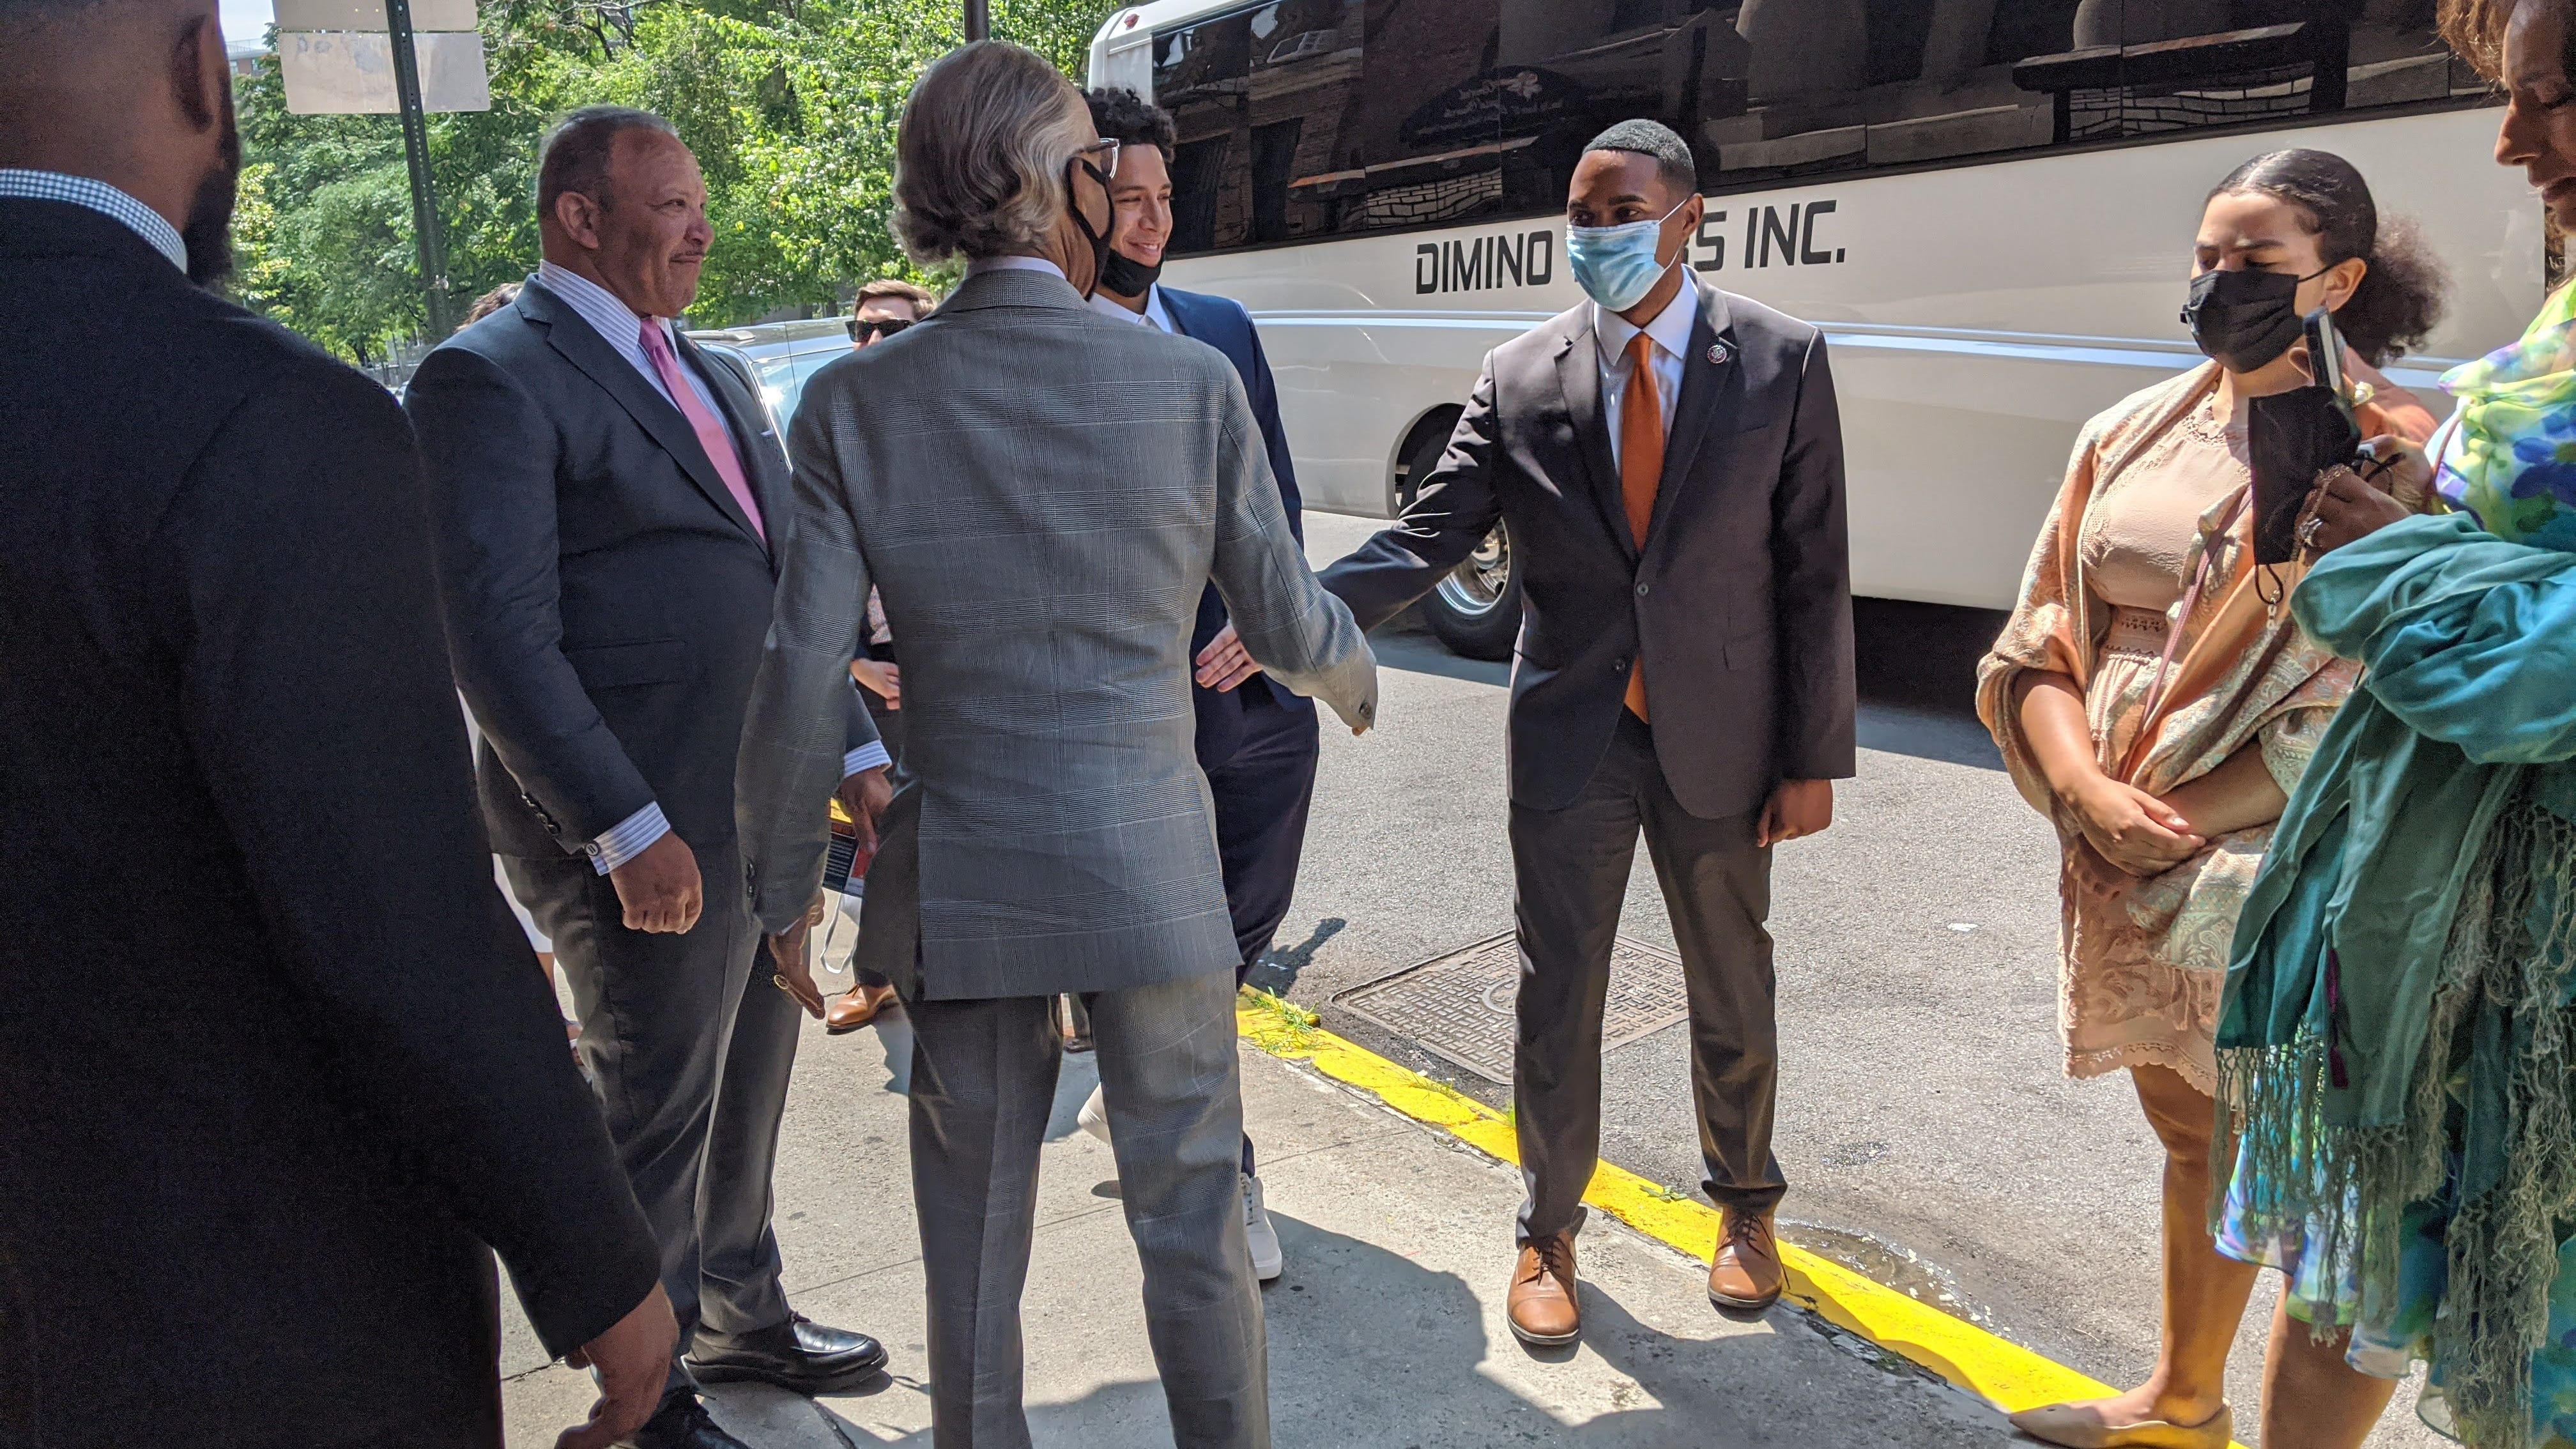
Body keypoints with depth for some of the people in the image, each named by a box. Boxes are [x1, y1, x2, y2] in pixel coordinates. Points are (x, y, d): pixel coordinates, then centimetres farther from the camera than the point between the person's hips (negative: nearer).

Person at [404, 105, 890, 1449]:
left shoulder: (708, 377, 16)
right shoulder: (489, 377, -12)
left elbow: (786, 591, 18)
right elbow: (499, 637, -19)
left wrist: (858, 753, 12)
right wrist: (629, 832, -22)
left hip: (761, 818, 8)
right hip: (646, 838, -8)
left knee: (749, 1082, 21)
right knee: (657, 1113, 7)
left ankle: (741, 1314, 42)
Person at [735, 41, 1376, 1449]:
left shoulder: (853, 402, -7)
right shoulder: (1189, 382, -9)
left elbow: (799, 683, -8)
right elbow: (1283, 621, 0)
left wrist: (784, 895, 4)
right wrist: (1354, 678, 24)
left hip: (959, 882, 1)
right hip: (1152, 870, -1)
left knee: (972, 1237, 18)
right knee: (1191, 1221, 17)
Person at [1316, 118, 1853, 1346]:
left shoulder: (1782, 361, -5)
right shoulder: (1520, 377, -2)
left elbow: (1813, 574, -4)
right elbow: (1427, 538, -8)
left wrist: (1814, 758, -6)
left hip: (1719, 738, 0)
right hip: (1571, 737, 0)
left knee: (1732, 990, 17)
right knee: (1556, 994, 8)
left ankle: (1743, 1205, 42)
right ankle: (1547, 1233, 29)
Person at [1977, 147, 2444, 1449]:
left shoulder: (2387, 453, -9)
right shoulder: (2135, 432, 7)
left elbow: (2363, 714, -14)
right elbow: (2041, 648, 6)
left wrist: (2173, 824, -17)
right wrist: (2095, 793, -10)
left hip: (2280, 883, -6)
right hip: (2125, 876, 6)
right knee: (2192, 1134, 20)